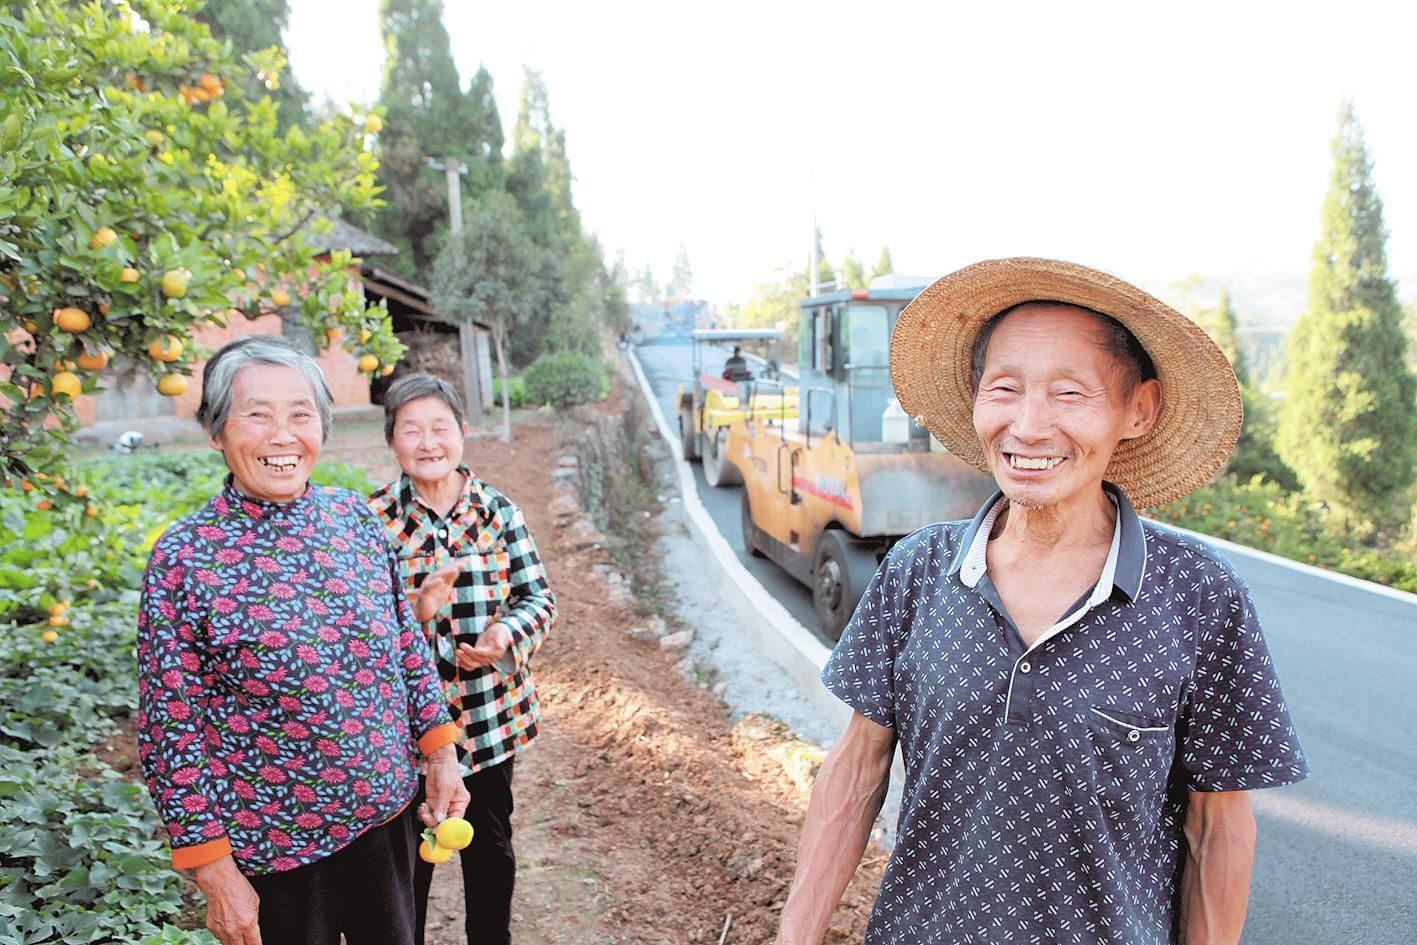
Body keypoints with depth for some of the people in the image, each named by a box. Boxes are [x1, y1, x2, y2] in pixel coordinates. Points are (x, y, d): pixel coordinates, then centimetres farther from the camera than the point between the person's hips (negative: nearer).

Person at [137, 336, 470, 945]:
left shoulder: (355, 517, -5)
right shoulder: (183, 558, -16)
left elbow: (408, 644, 5)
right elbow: (171, 730, -12)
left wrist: (440, 754, 4)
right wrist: (214, 872, -11)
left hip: (385, 814, 4)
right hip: (270, 843, -3)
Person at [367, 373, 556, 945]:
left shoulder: (498, 511, -4)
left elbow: (539, 597, -2)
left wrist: (507, 633, -22)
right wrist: (416, 610, -27)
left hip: (492, 714, 2)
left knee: (492, 848, 20)